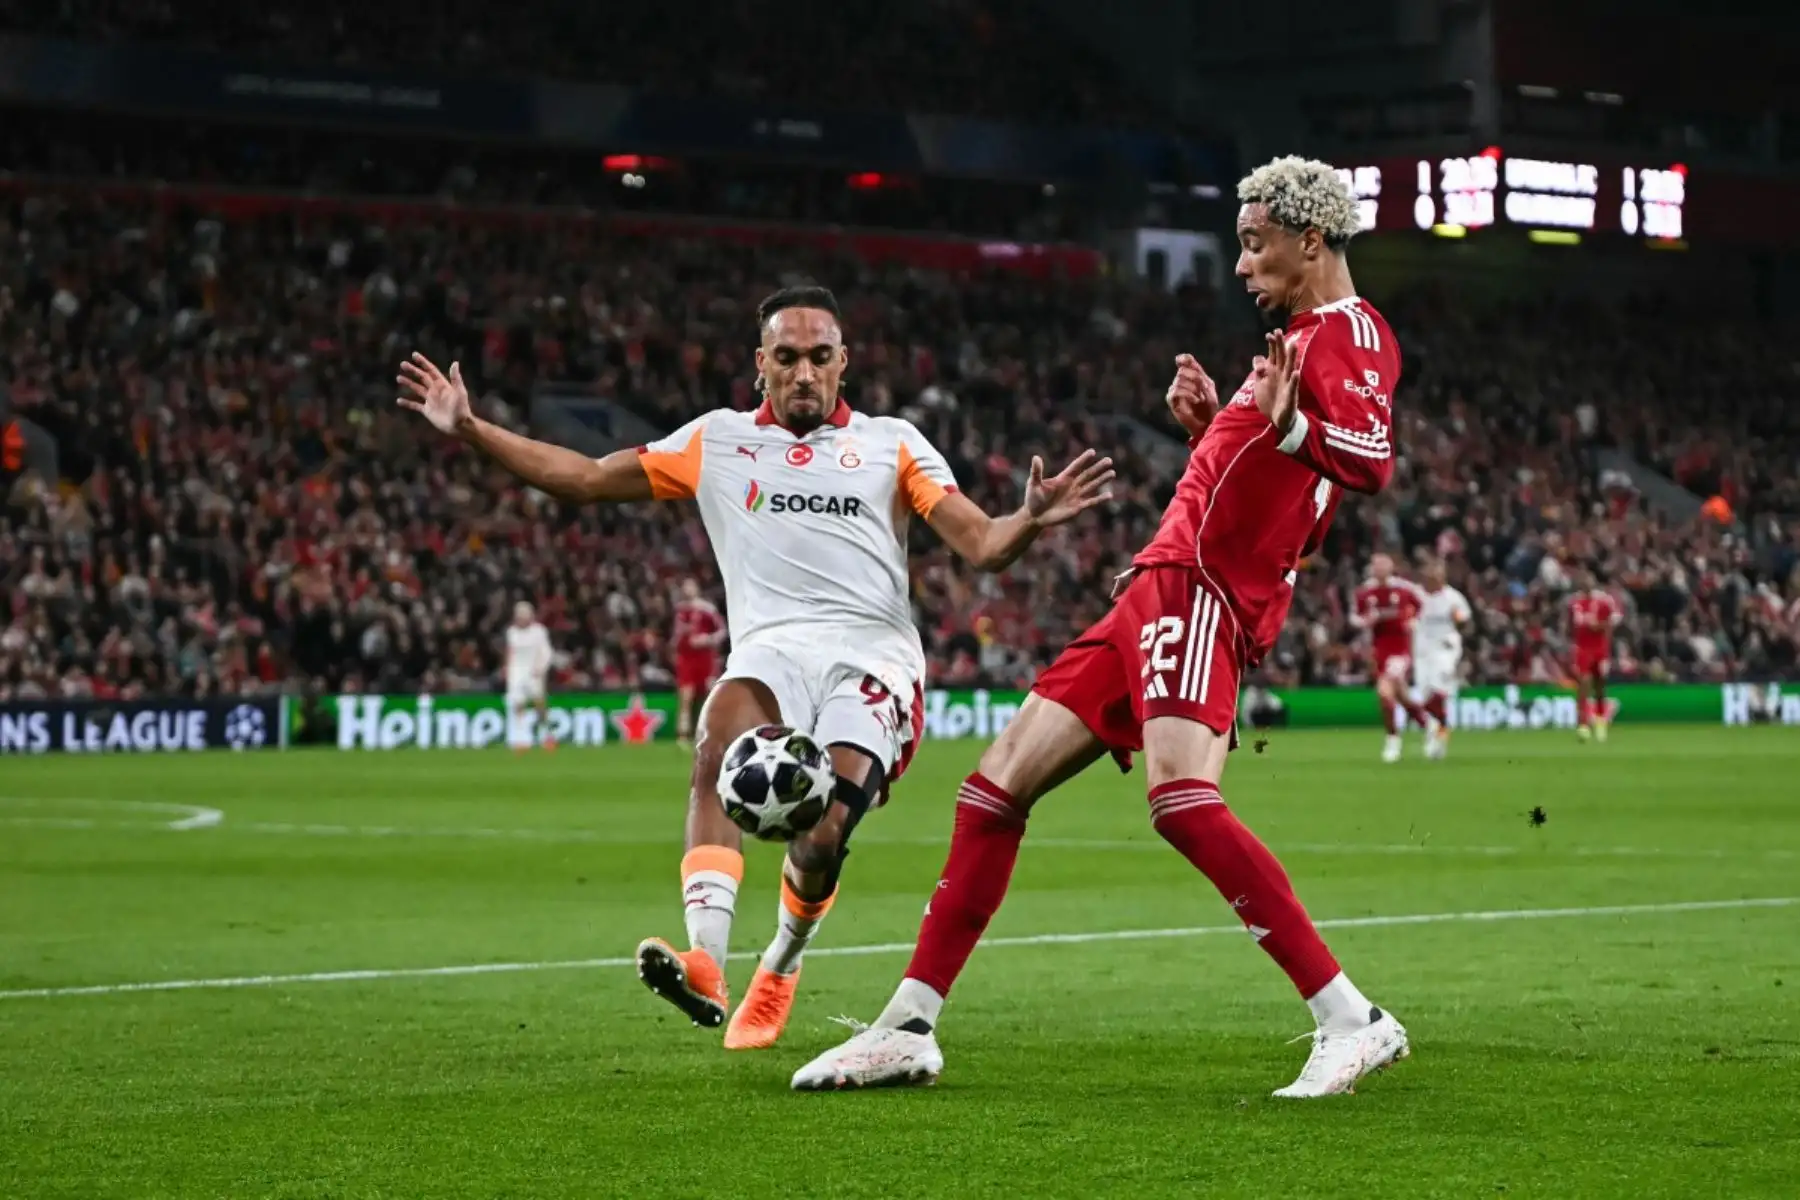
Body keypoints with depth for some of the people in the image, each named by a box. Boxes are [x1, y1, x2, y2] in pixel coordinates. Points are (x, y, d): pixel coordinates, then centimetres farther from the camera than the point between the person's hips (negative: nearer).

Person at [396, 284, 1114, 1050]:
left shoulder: (891, 443, 16)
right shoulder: (717, 441, 20)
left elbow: (982, 546, 7)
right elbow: (584, 479, 21)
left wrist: (1031, 520, -16)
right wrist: (468, 430, 13)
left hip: (871, 655, -1)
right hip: (771, 649, 1)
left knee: (820, 843, -20)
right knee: (720, 744, -34)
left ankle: (779, 971, 14)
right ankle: (705, 965, -49)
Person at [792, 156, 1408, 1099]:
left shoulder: (1352, 332, -6)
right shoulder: (1305, 337, 25)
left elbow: (1371, 460, -26)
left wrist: (1286, 425, -44)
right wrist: (1209, 424, 18)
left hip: (1202, 594, -10)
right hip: (1157, 590, 10)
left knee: (1182, 798, -30)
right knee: (999, 782, 8)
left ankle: (1352, 1020, -26)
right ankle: (909, 1028, 13)